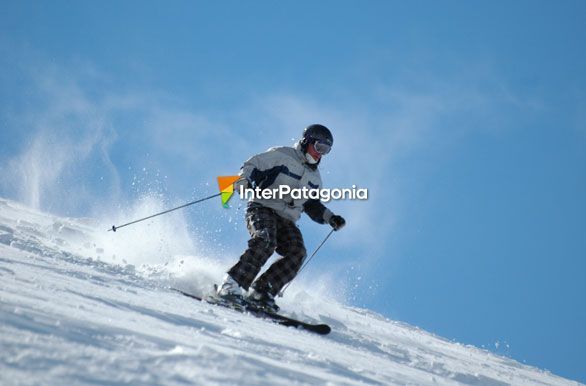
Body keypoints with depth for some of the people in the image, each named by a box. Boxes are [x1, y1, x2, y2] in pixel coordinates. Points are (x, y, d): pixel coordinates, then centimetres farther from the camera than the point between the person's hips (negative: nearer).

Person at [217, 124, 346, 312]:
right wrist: (244, 179, -26)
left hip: (286, 221, 6)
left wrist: (330, 218, 16)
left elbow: (312, 205, 31)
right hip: (262, 209, -6)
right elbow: (252, 165, -5)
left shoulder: (315, 178, 22)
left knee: (297, 252, -21)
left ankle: (261, 292, -23)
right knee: (265, 242, -35)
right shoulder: (281, 155, 1)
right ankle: (231, 284, -40)